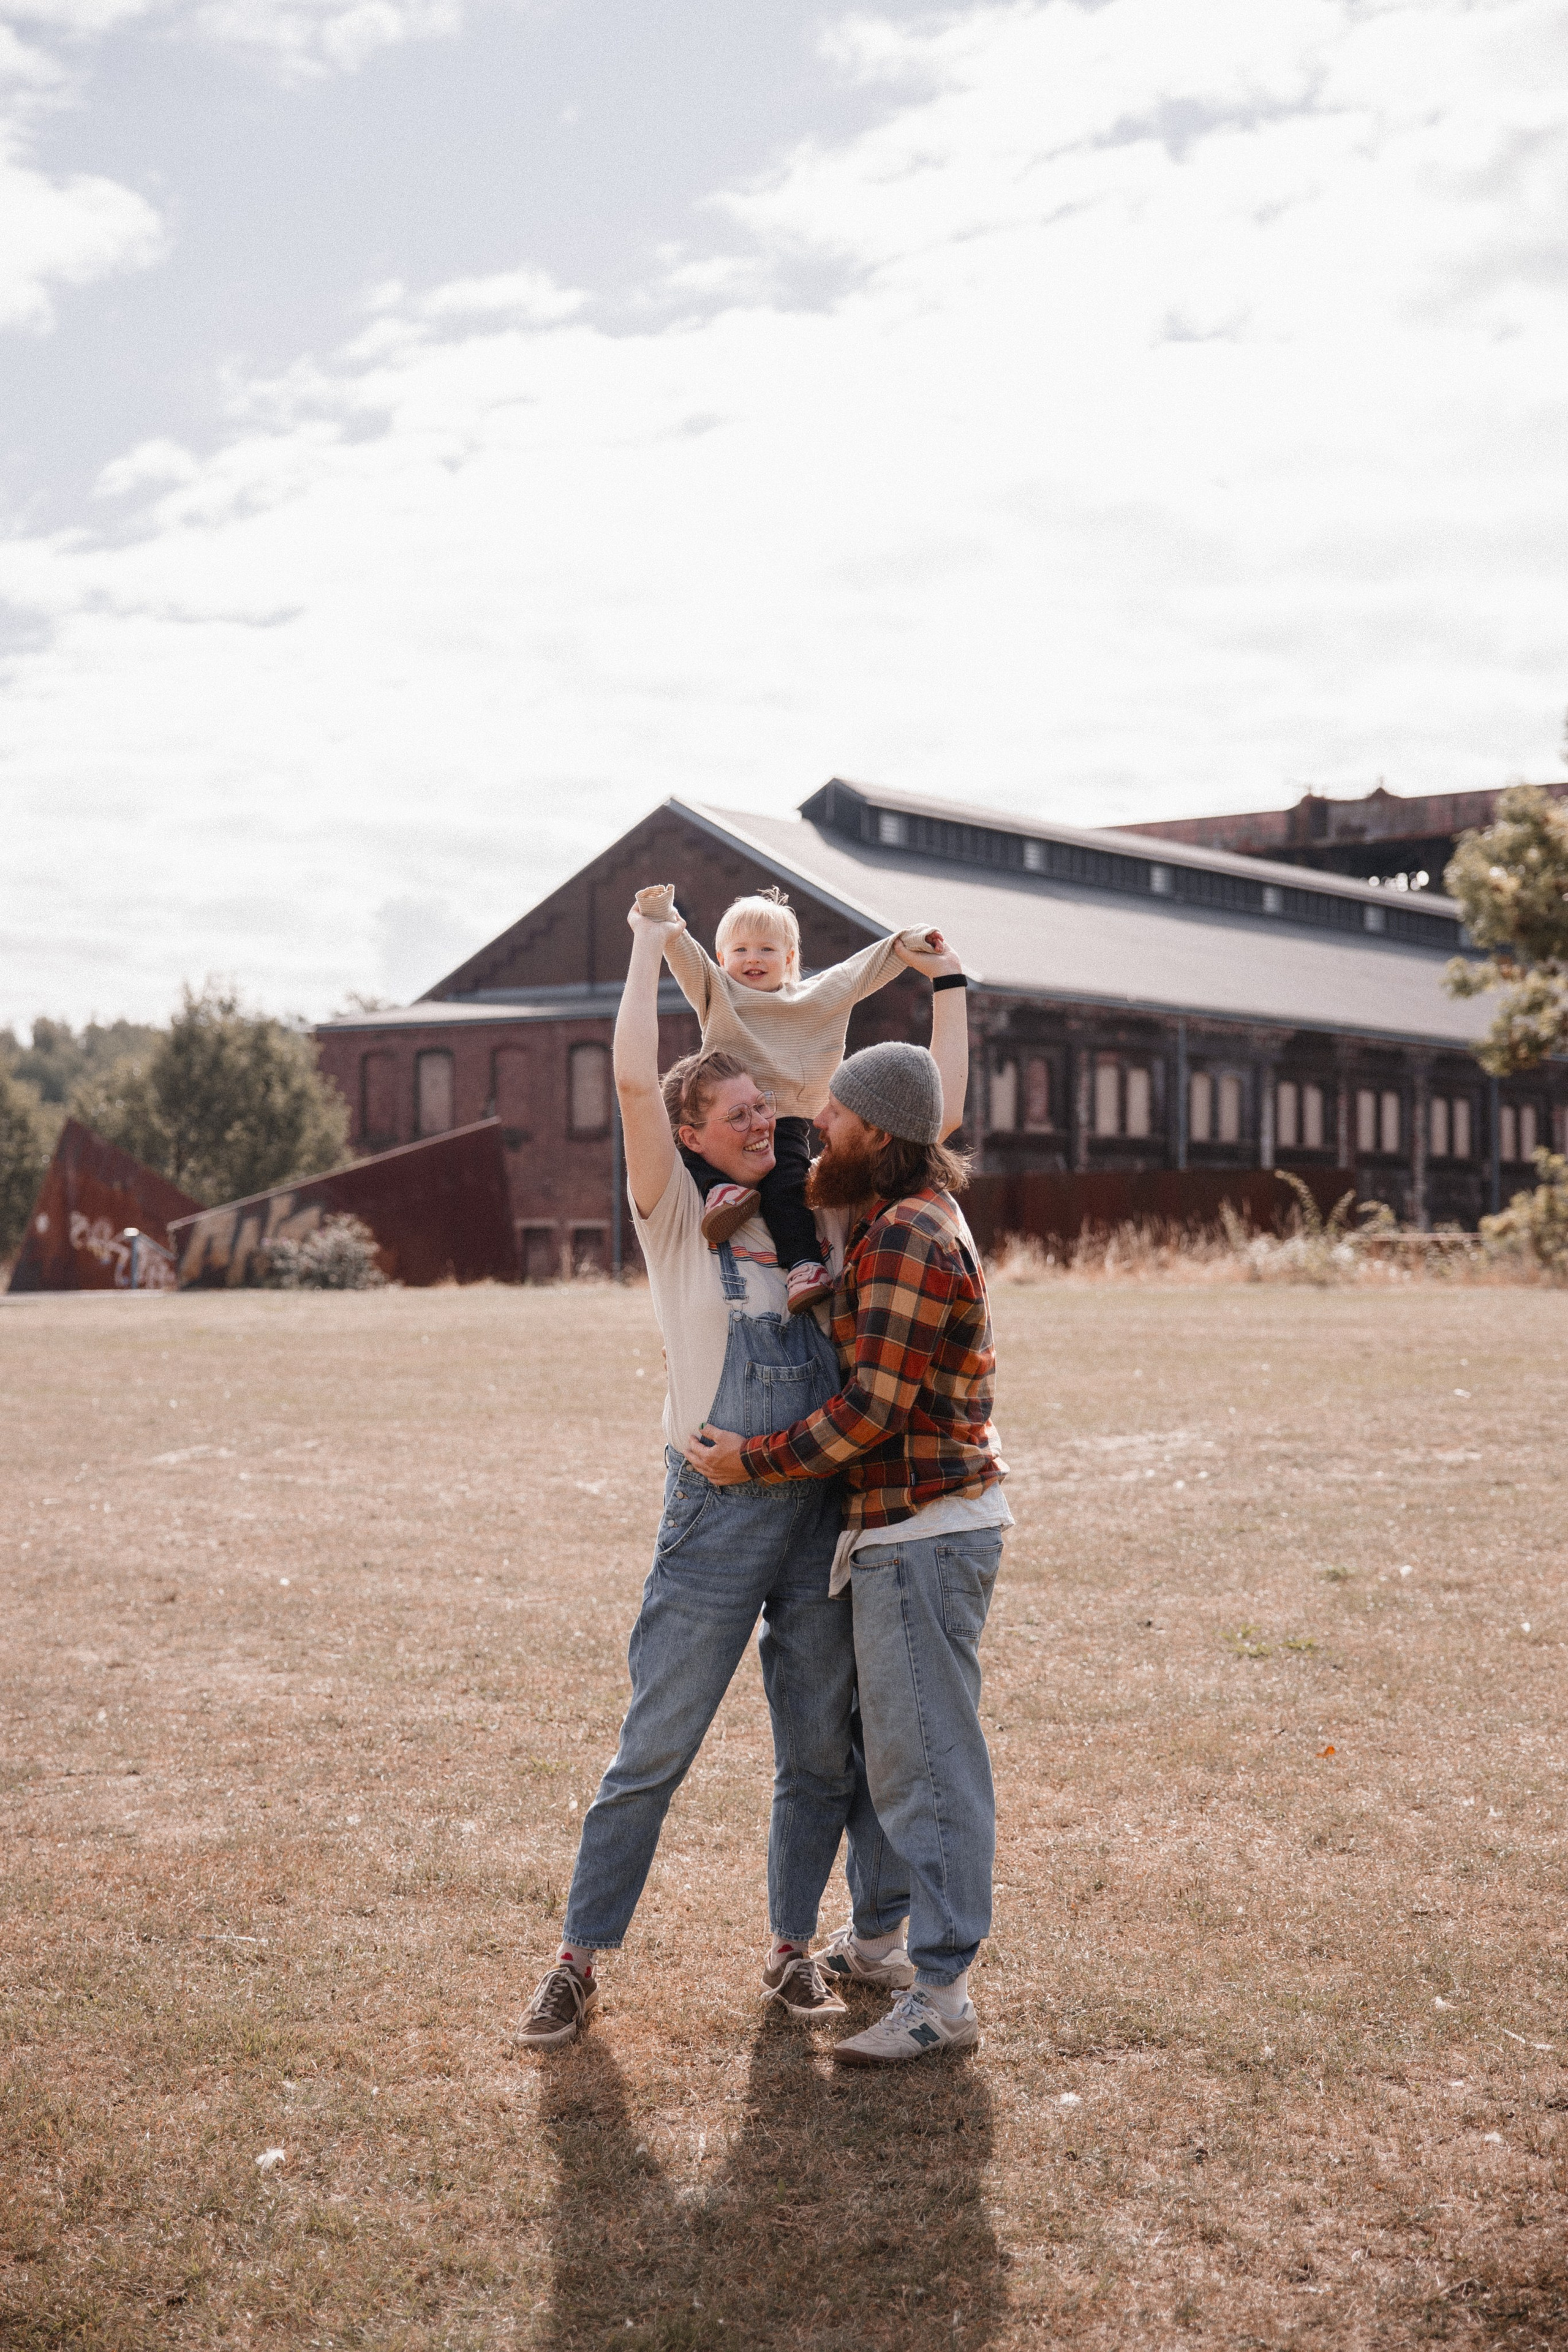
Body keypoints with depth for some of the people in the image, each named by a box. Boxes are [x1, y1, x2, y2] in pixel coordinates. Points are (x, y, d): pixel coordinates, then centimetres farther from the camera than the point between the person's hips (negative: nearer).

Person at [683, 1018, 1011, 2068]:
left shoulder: (907, 1235, -18)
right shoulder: (915, 1220, 14)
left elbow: (874, 1410, -22)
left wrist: (754, 1459, -14)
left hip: (924, 1531, -11)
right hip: (903, 1525, 11)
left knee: (925, 1755, -6)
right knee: (878, 1736, 21)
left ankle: (944, 1993, 0)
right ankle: (875, 1932, 36)